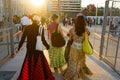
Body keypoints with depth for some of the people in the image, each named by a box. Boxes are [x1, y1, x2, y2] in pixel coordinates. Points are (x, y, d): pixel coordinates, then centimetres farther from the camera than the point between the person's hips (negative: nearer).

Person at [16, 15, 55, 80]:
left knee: (29, 64, 14)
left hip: (30, 49, 2)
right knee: (41, 64, 12)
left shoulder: (27, 28, -6)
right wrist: (47, 46, 5)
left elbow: (22, 39, -6)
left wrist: (18, 48, 3)